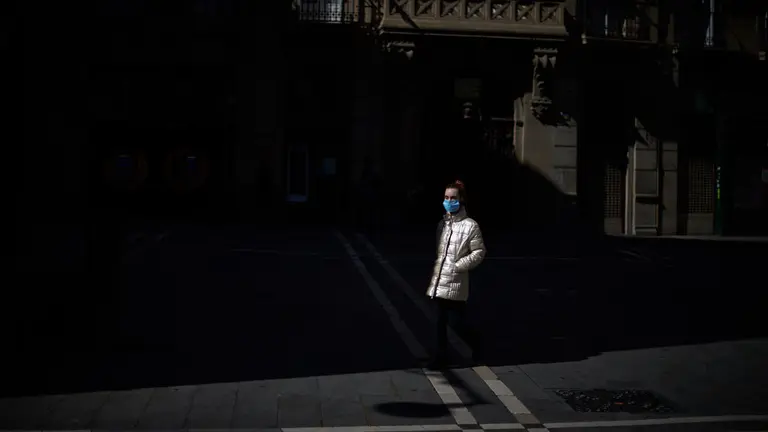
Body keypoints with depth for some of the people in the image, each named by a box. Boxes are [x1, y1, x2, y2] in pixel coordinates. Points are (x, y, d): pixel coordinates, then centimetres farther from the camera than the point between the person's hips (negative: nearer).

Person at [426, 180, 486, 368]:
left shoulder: (470, 225, -7)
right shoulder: (442, 224, 11)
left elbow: (479, 252, -6)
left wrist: (459, 265, -12)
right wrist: (434, 271, 11)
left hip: (455, 283, -5)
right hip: (439, 281, 6)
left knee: (458, 322, 0)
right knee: (441, 322, 10)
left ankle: (475, 345, 28)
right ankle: (440, 356, 19)